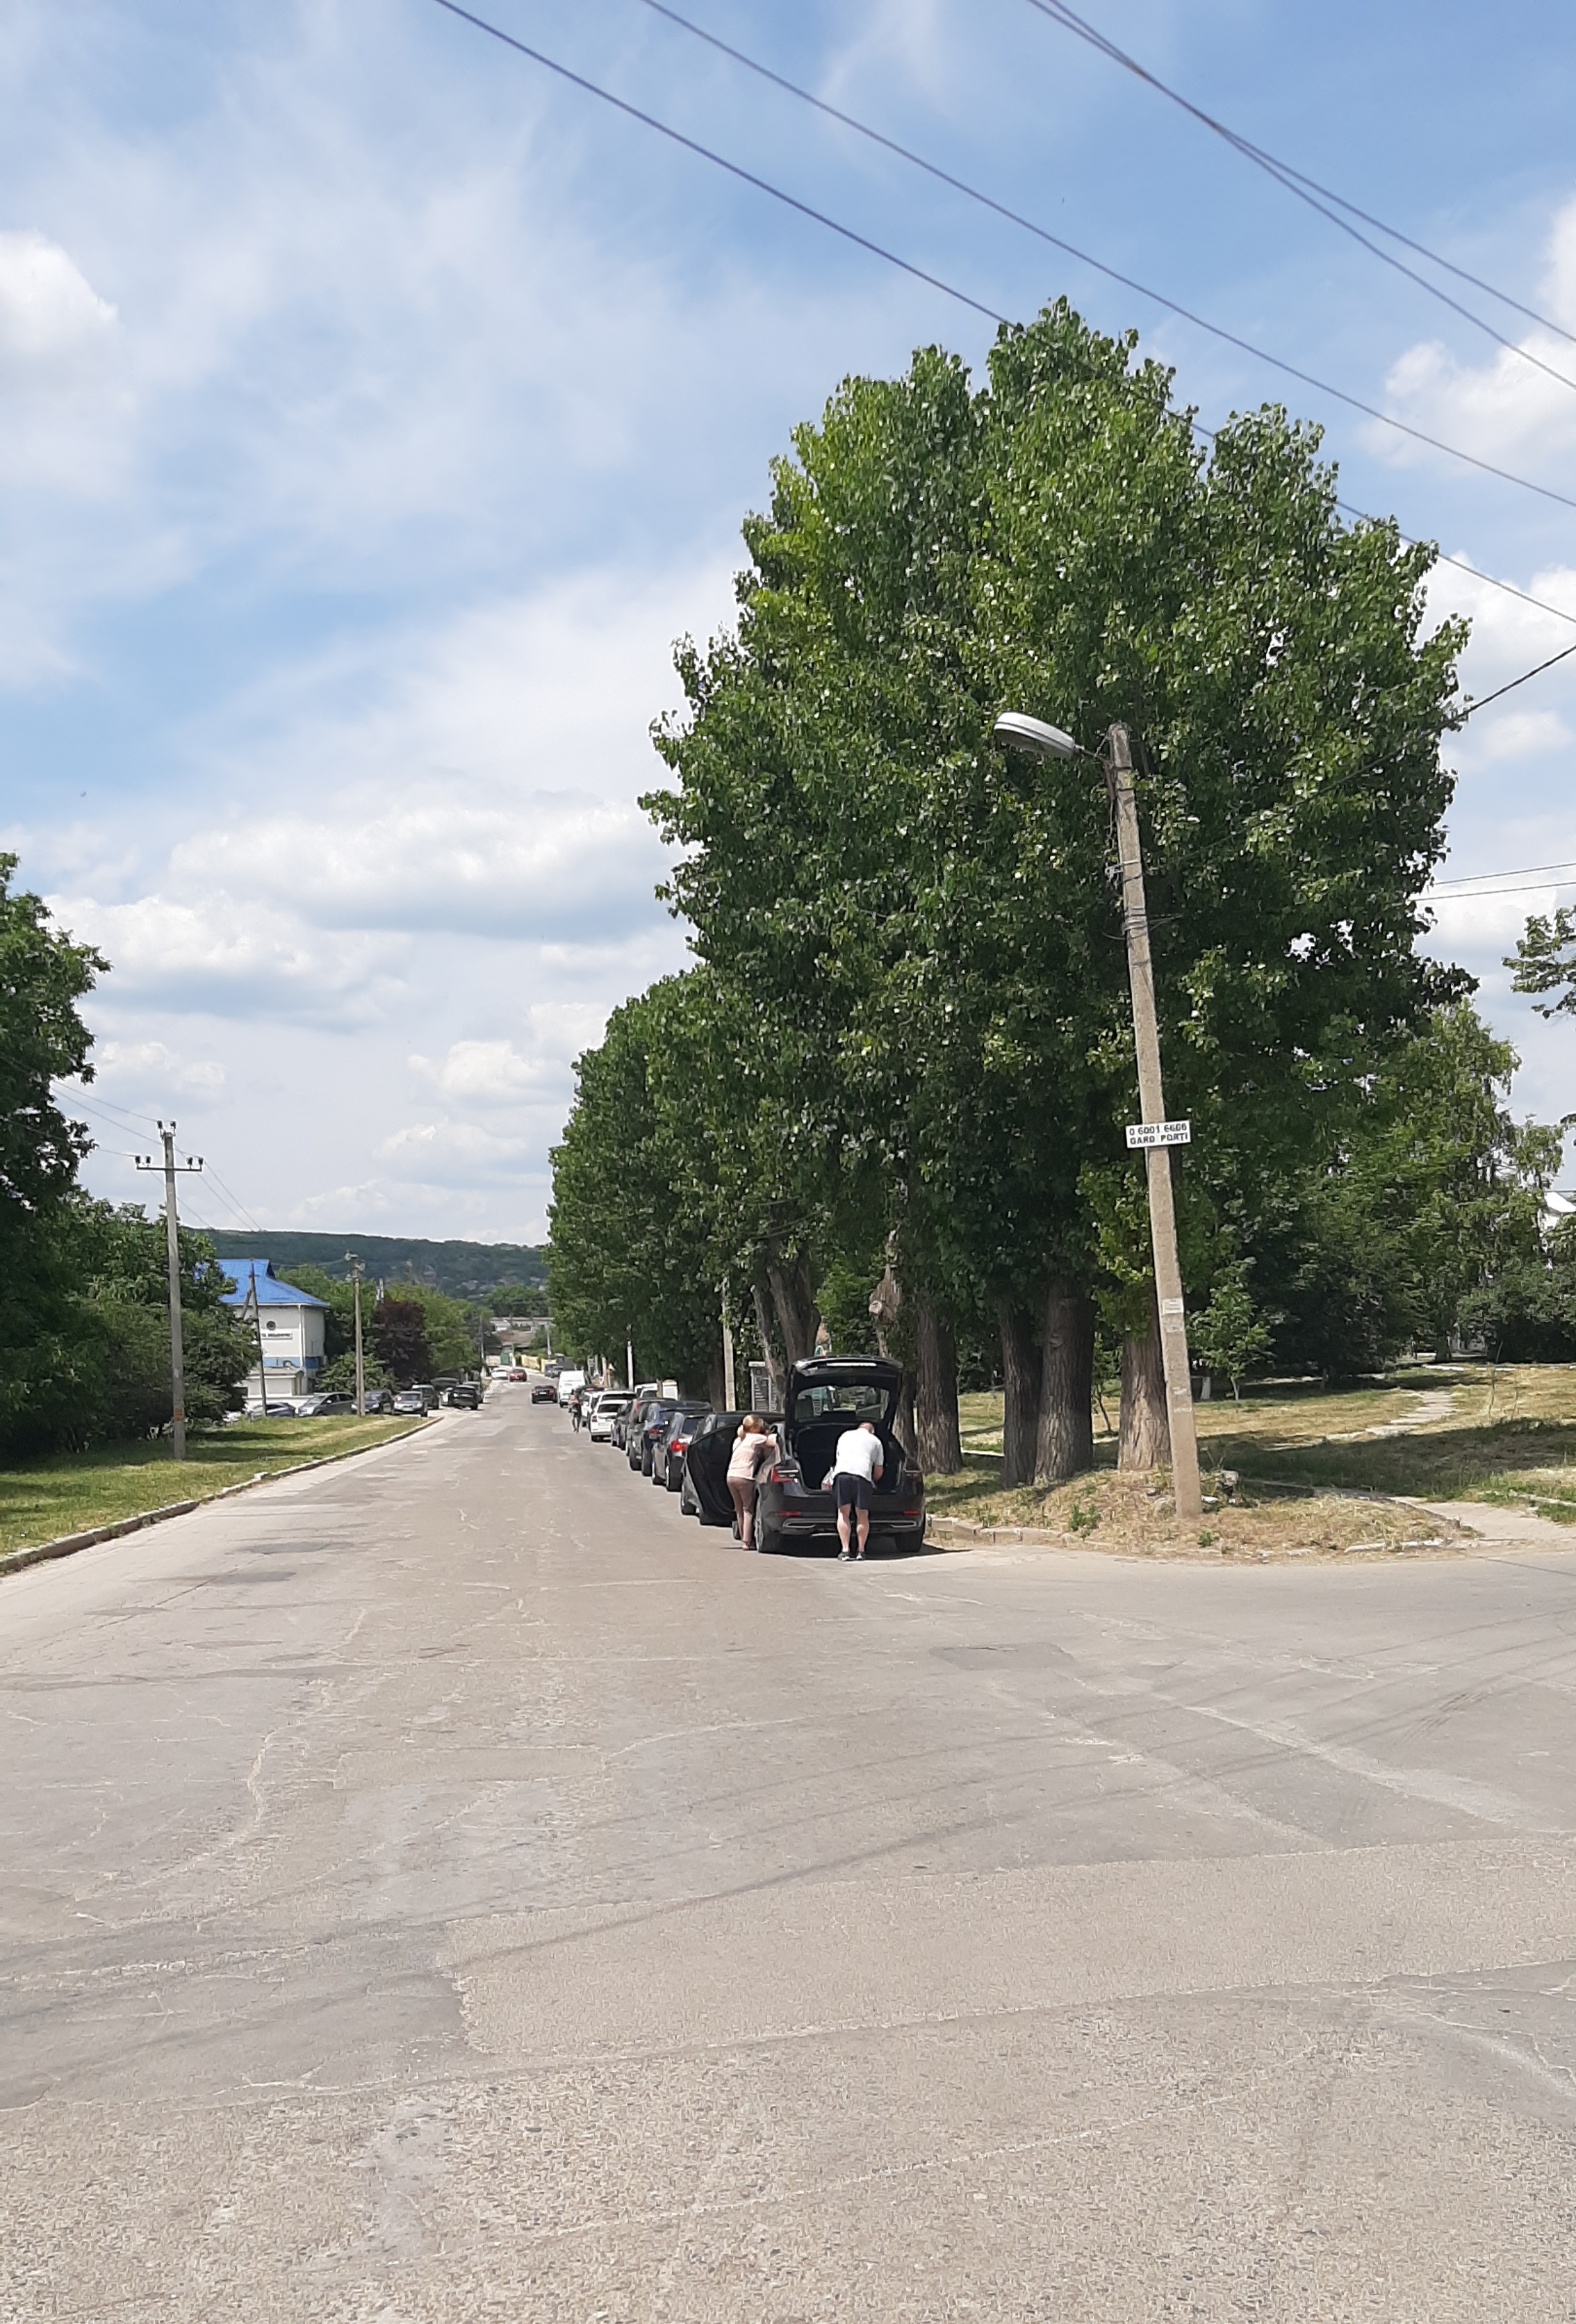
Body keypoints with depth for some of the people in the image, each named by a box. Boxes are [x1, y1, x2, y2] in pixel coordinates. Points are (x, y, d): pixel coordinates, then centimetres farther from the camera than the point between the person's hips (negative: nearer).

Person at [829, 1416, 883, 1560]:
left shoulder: (845, 1435, 31)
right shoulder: (875, 1441, 25)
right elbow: (878, 1471, 26)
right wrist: (873, 1481, 45)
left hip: (841, 1473, 1)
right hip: (863, 1475, -1)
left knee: (843, 1513, 5)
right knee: (862, 1515, 8)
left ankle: (845, 1550, -3)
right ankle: (861, 1551, 6)